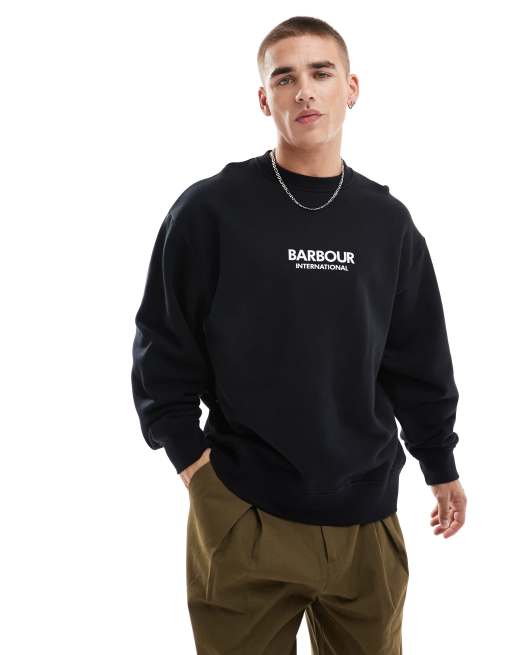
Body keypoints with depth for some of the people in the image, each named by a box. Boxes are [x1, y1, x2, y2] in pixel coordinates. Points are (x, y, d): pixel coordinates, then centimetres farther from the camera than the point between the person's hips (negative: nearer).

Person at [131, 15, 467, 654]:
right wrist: (189, 454, -6)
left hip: (366, 514, 3)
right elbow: (162, 348, -1)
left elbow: (419, 361, 10)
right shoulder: (210, 209, -5)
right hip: (243, 512, -3)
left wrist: (440, 467, 15)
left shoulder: (388, 222, 5)